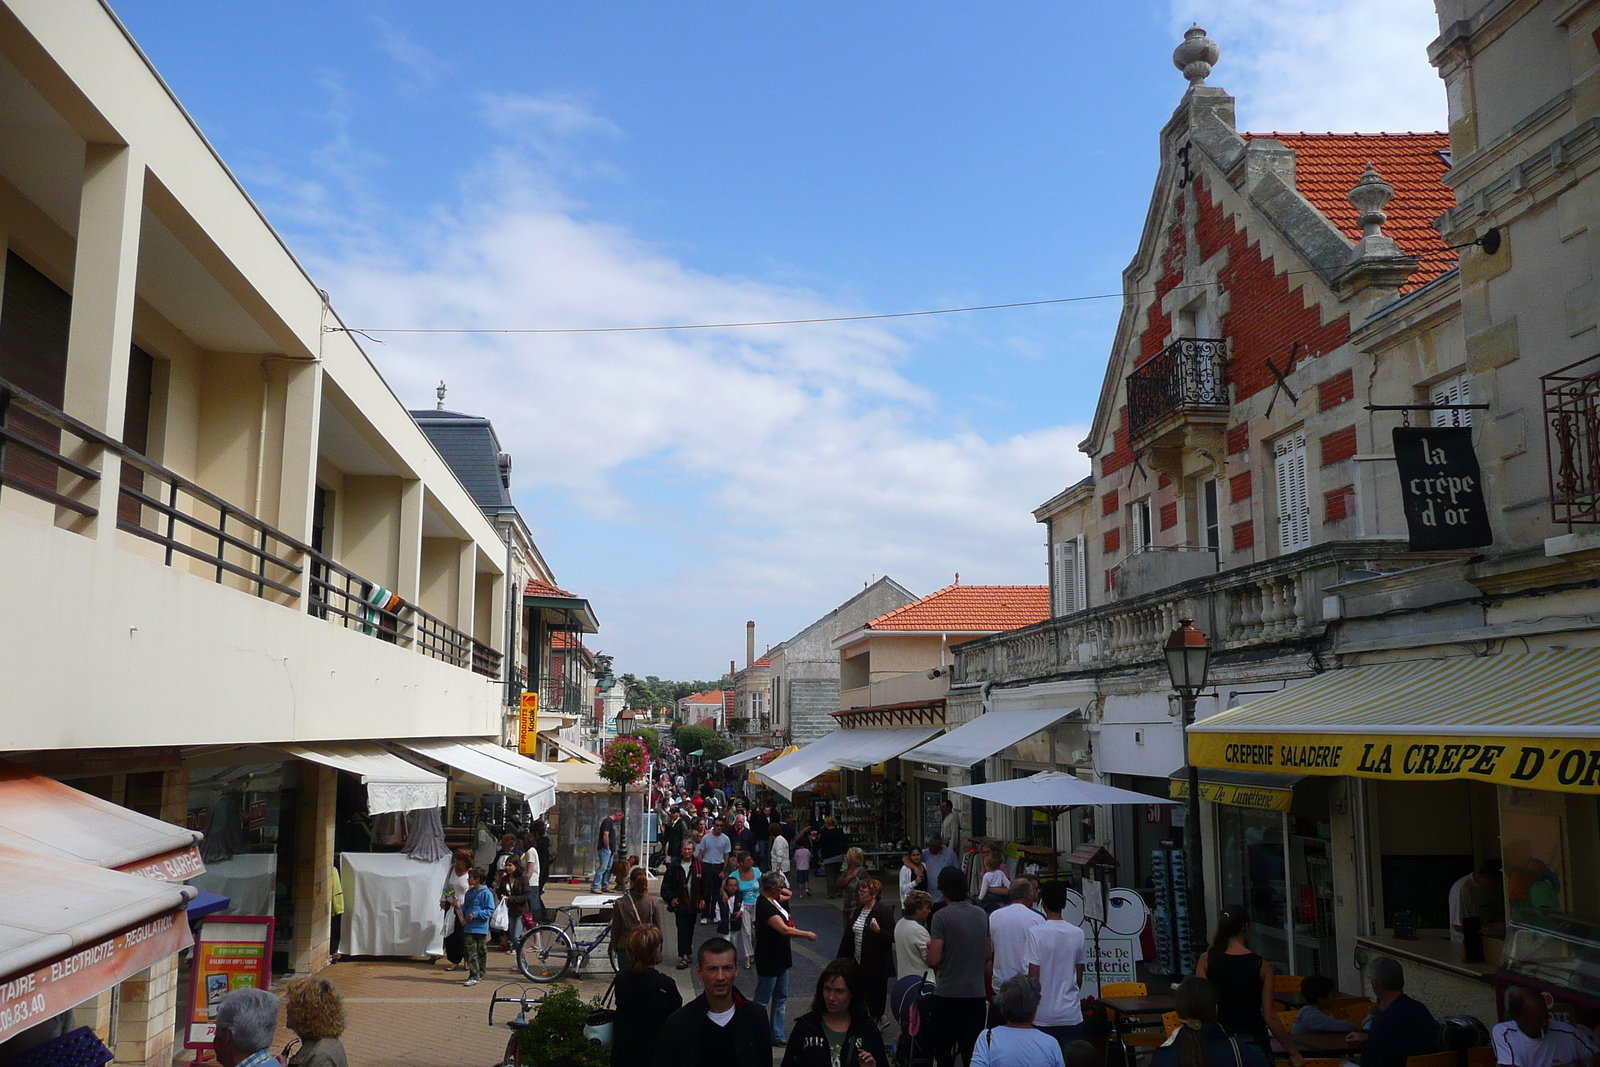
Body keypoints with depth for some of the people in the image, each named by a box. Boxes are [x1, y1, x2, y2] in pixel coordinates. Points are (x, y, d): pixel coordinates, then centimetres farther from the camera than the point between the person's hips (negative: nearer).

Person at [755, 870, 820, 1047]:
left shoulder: (773, 900, 5)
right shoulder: (764, 905, -24)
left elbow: (789, 895, 27)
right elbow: (784, 929, -29)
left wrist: (781, 891, 6)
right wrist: (806, 934, -18)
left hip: (781, 957, 10)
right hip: (768, 959, -10)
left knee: (781, 999, 14)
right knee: (762, 1001, 2)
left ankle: (777, 1037, 21)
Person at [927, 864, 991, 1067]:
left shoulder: (942, 916, -13)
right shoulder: (981, 914, 4)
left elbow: (934, 959, -17)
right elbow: (987, 956, 12)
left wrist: (929, 948, 4)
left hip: (947, 994, -4)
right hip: (976, 994, 4)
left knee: (943, 1051, 11)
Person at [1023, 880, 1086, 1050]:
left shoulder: (1035, 933, -12)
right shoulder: (1078, 934, 0)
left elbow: (1033, 976, -12)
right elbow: (1079, 977, 9)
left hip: (1043, 1017, -3)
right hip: (1071, 1016, 3)